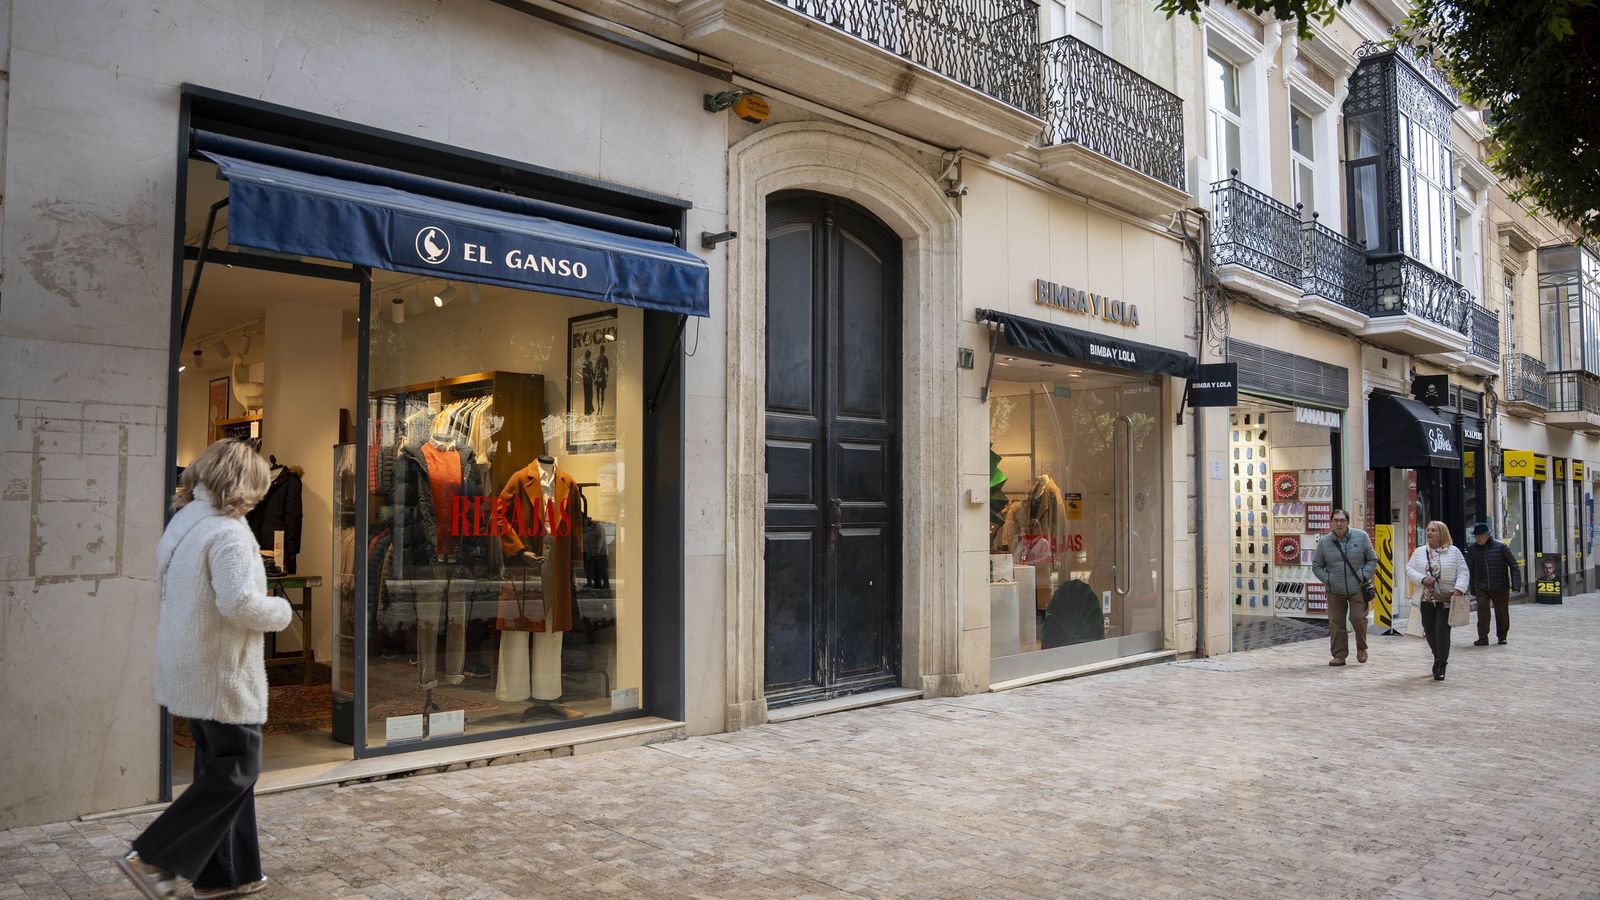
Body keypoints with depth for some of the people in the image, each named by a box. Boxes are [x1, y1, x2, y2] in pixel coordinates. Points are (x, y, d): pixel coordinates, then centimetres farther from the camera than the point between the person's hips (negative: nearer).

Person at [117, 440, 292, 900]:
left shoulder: (182, 522, 10)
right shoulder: (227, 532, -20)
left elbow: (176, 590, 16)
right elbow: (238, 602, -27)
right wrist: (281, 611, -9)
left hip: (186, 668, 10)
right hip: (221, 674, -10)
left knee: (219, 768, 16)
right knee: (236, 772, 2)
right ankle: (153, 857, 3)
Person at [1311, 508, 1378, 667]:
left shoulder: (1361, 537, -1)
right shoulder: (1324, 541, 1)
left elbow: (1372, 560, 7)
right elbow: (1316, 566, 9)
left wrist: (1363, 577, -5)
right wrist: (1328, 580, -4)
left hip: (1357, 588, -1)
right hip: (1335, 591, 1)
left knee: (1358, 617, -10)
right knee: (1336, 622, 1)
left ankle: (1361, 648, 16)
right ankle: (1339, 655, 12)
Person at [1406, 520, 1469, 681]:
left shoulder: (1454, 552, 0)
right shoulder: (1419, 552, 9)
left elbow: (1463, 572, -3)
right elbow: (1409, 568, 5)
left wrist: (1459, 589, -19)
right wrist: (1423, 579, -13)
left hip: (1446, 600, -3)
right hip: (1426, 599, 4)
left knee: (1442, 631, -8)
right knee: (1429, 631, 8)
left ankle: (1441, 666, 0)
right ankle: (1440, 659, 29)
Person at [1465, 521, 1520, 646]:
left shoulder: (1500, 547, -7)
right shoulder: (1472, 549, -1)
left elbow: (1513, 566, -3)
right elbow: (1469, 570, 7)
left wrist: (1515, 586, -11)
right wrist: (1472, 589, 5)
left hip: (1500, 588, -1)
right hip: (1481, 588, 1)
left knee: (1502, 613, 10)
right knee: (1483, 612, -8)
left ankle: (1502, 636, 29)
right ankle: (1483, 638, 0)